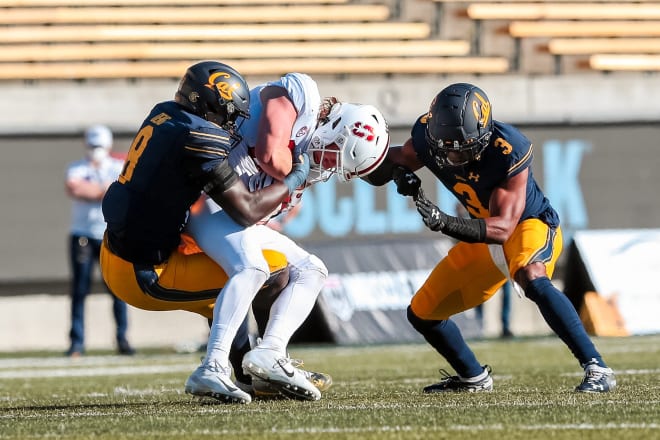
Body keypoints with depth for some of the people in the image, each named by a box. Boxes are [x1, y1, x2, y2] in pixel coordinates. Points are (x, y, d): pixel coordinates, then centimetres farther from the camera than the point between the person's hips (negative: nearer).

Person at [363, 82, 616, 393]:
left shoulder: (508, 151, -33)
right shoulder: (427, 137, -19)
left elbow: (503, 227, -35)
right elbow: (378, 171, -4)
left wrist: (445, 223, -49)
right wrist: (399, 173, -28)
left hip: (531, 225, -6)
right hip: (484, 241, 6)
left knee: (532, 280, -39)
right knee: (421, 313, 8)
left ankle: (596, 368, -34)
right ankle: (474, 377, 32)